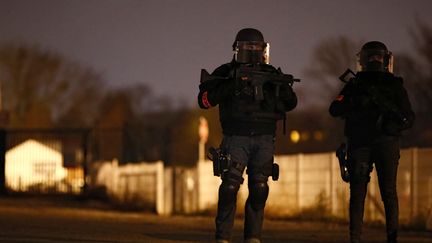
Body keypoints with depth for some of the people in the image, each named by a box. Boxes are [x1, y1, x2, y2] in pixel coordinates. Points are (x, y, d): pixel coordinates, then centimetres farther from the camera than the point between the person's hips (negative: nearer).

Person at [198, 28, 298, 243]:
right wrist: (230, 86, -19)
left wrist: (282, 87, -11)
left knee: (259, 189, 1)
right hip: (236, 139, -3)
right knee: (230, 186, -12)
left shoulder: (270, 74, 13)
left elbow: (291, 103, 10)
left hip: (264, 141, 3)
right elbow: (204, 100, -7)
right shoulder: (225, 72, 4)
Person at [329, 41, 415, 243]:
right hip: (359, 143, 1)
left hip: (386, 142, -1)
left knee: (389, 192, -7)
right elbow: (335, 109, 3)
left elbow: (409, 118, 8)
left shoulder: (394, 85, 13)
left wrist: (393, 112, -13)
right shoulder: (354, 85, 15)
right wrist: (357, 103, -13)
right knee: (357, 192, -3)